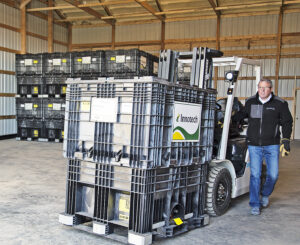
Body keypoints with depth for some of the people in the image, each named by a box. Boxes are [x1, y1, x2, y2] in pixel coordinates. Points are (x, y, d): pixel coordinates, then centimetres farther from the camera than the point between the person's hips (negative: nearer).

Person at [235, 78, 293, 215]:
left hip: (272, 146, 0)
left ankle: (265, 195, 33)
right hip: (254, 145, 1)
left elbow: (287, 122, 5)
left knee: (273, 174, 2)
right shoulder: (250, 102, 7)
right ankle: (255, 205, 8)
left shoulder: (280, 104, 1)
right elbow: (241, 115, 24)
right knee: (255, 175, -4)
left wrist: (286, 140, -3)